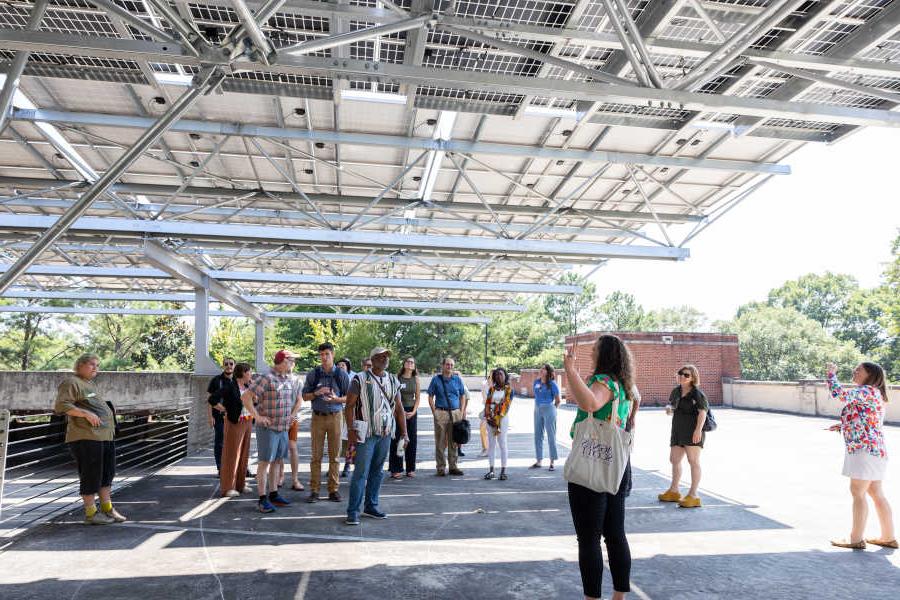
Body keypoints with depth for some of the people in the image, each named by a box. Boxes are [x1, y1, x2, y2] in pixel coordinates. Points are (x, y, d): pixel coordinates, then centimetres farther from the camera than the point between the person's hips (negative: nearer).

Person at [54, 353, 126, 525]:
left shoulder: (90, 384, 22)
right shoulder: (71, 382, -6)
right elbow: (61, 406, -16)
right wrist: (86, 414, -22)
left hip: (106, 436, 10)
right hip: (86, 437, -10)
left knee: (107, 473, 14)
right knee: (91, 475, -2)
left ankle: (107, 508, 23)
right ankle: (90, 513, 9)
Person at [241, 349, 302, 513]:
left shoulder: (292, 380, 10)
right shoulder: (266, 378, -14)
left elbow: (299, 398, 26)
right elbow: (245, 396, -18)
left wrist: (292, 414, 15)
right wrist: (257, 416, -17)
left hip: (284, 427, 7)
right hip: (267, 427, -7)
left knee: (277, 461, 14)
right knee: (265, 462, -2)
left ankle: (273, 495, 24)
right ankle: (263, 499, 4)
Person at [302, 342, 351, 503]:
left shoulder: (342, 374, 0)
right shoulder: (313, 374, 2)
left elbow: (349, 397, 3)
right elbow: (305, 396, 6)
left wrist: (336, 399, -16)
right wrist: (316, 393, -13)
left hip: (335, 417, 0)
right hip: (318, 417, 0)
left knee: (335, 455, 5)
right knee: (316, 455, 3)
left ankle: (333, 490, 14)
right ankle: (314, 490, 10)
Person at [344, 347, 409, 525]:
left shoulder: (393, 381, 10)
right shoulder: (360, 379, -5)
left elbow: (399, 408, 12)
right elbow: (350, 406, -7)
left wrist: (404, 432, 7)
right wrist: (351, 430, -15)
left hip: (386, 433, 5)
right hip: (366, 433, -5)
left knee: (377, 471, 11)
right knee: (361, 472, -6)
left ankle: (371, 506, 22)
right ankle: (353, 511, 2)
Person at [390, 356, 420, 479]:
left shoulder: (415, 379, 6)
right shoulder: (397, 378, -4)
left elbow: (417, 398, 8)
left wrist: (413, 411, -4)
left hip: (412, 411, 3)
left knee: (411, 440, 6)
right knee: (397, 440, -3)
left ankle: (410, 469, 15)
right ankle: (396, 470, 3)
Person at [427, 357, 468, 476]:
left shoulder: (458, 379, 9)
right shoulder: (436, 379, 2)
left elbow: (463, 396, 13)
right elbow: (430, 397, 3)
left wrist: (461, 412, 4)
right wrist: (434, 412, -5)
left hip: (455, 413, 2)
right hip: (441, 413, -2)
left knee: (454, 442, 7)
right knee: (440, 442, -1)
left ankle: (453, 467, 16)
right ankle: (441, 468, 7)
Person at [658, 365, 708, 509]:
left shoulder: (697, 393, -10)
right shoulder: (676, 391, 13)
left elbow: (702, 412, -18)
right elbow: (671, 405, 25)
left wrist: (698, 429, -27)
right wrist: (669, 409, 0)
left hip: (693, 431, -9)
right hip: (678, 430, 9)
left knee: (693, 461, -6)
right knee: (674, 459, 15)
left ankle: (693, 495, -1)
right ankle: (673, 491, 29)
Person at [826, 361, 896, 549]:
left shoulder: (867, 391, -12)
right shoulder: (872, 394, 19)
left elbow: (839, 394, -24)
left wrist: (831, 374, -10)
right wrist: (842, 426, 14)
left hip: (865, 449, -10)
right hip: (875, 450, 10)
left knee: (858, 493, -4)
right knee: (876, 494, 15)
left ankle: (856, 539, 2)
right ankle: (888, 537, 23)